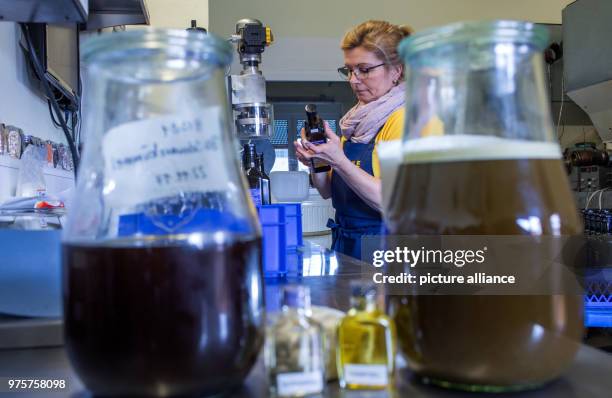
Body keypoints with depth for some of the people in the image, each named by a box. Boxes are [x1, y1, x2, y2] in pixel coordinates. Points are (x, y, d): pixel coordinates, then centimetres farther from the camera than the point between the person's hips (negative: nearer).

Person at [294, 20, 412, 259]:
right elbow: (328, 192, 15)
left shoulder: (405, 120, -11)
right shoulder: (357, 119, 11)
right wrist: (316, 165, -5)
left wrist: (339, 161, -24)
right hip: (344, 246, 6)